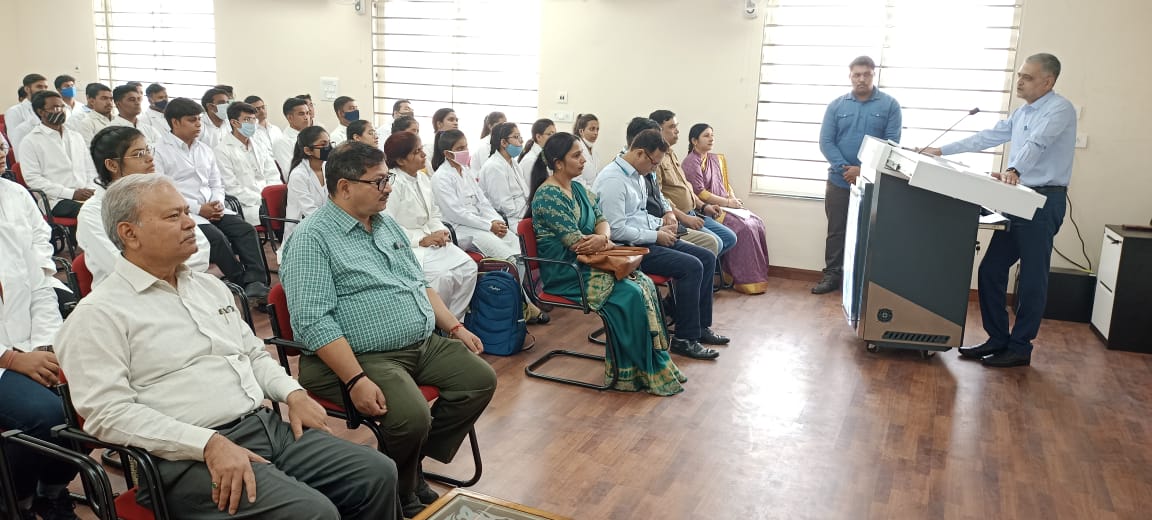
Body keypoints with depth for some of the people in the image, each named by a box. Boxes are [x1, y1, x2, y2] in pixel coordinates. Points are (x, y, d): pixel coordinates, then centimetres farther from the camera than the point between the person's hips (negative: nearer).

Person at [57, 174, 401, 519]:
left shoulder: (209, 286, 19)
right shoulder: (99, 314, -4)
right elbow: (108, 412, -13)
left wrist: (293, 393, 5)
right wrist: (210, 443, -22)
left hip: (269, 425, 7)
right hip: (192, 457, -7)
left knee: (378, 474, -7)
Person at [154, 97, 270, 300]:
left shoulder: (204, 150, 19)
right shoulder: (161, 151, -2)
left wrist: (218, 203, -1)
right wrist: (198, 208, -15)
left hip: (213, 208, 6)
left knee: (246, 229, -18)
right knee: (216, 237, -29)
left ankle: (255, 282, -28)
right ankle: (244, 284, -18)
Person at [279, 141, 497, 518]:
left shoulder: (386, 224, 13)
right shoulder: (312, 239, -13)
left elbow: (419, 284, 22)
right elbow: (314, 321, -22)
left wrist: (455, 327, 11)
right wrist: (357, 380, -29)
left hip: (425, 344, 9)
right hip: (366, 357, -9)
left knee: (481, 380, -1)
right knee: (412, 416, -30)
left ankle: (414, 463, 10)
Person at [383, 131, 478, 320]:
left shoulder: (424, 179, 12)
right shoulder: (392, 183, -13)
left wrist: (440, 231, -3)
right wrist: (421, 240, -19)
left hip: (430, 240, 8)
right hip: (406, 247, -8)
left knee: (468, 267, -12)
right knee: (443, 275, -28)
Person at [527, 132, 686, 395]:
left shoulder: (578, 188, 14)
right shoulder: (547, 195, -14)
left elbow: (601, 220, 9)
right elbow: (576, 242, -20)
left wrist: (602, 238, -15)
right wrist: (605, 241, -4)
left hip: (586, 264, 9)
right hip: (565, 273, -8)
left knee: (645, 284, -12)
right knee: (629, 294, -23)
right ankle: (647, 371, -9)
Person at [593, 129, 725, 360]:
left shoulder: (636, 175, 12)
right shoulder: (613, 180, -19)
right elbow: (616, 230, -24)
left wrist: (660, 224, 8)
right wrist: (656, 236, -16)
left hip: (645, 239, 10)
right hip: (627, 247, -10)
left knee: (707, 258, 5)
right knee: (691, 266, -22)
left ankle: (701, 326, 14)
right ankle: (684, 339, -11)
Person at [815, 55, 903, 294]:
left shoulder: (890, 105, 0)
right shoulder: (836, 105, 4)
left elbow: (892, 144, -6)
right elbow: (826, 141, -2)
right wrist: (844, 169, -15)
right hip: (839, 181, 2)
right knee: (836, 230, 8)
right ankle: (832, 274, 18)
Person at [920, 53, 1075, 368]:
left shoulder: (1059, 109, -10)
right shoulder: (1022, 113, 17)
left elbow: (1036, 145, -27)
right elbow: (988, 138, 20)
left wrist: (1013, 170, -43)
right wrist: (942, 151, 15)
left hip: (1044, 202, -9)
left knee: (1032, 280, 0)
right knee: (990, 270, 8)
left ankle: (1020, 348, 9)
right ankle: (997, 340, 18)